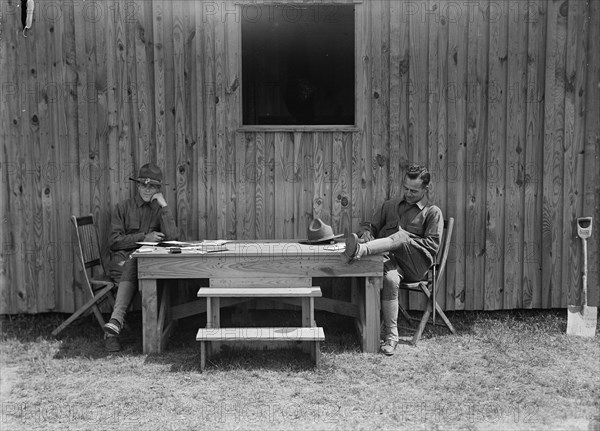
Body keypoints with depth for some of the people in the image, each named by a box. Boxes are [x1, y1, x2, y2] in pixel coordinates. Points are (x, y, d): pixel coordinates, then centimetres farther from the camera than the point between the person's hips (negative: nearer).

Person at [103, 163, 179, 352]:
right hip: (122, 260, 0)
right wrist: (144, 238, -8)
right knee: (133, 265, -36)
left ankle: (114, 324, -47)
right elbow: (114, 241, 2)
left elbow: (171, 237, -6)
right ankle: (115, 325, -46)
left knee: (134, 269, -35)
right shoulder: (123, 207, 13)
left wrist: (164, 205, -7)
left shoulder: (160, 210, 15)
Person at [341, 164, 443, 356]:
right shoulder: (390, 205, 25)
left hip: (416, 265, -2)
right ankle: (391, 336, -36)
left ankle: (361, 250, -60)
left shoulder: (433, 212, 12)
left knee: (401, 236, -35)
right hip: (391, 258, 2)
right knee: (390, 278, -36)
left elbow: (432, 244, 0)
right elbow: (371, 225, 24)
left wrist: (406, 240, -12)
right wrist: (366, 232, -1)